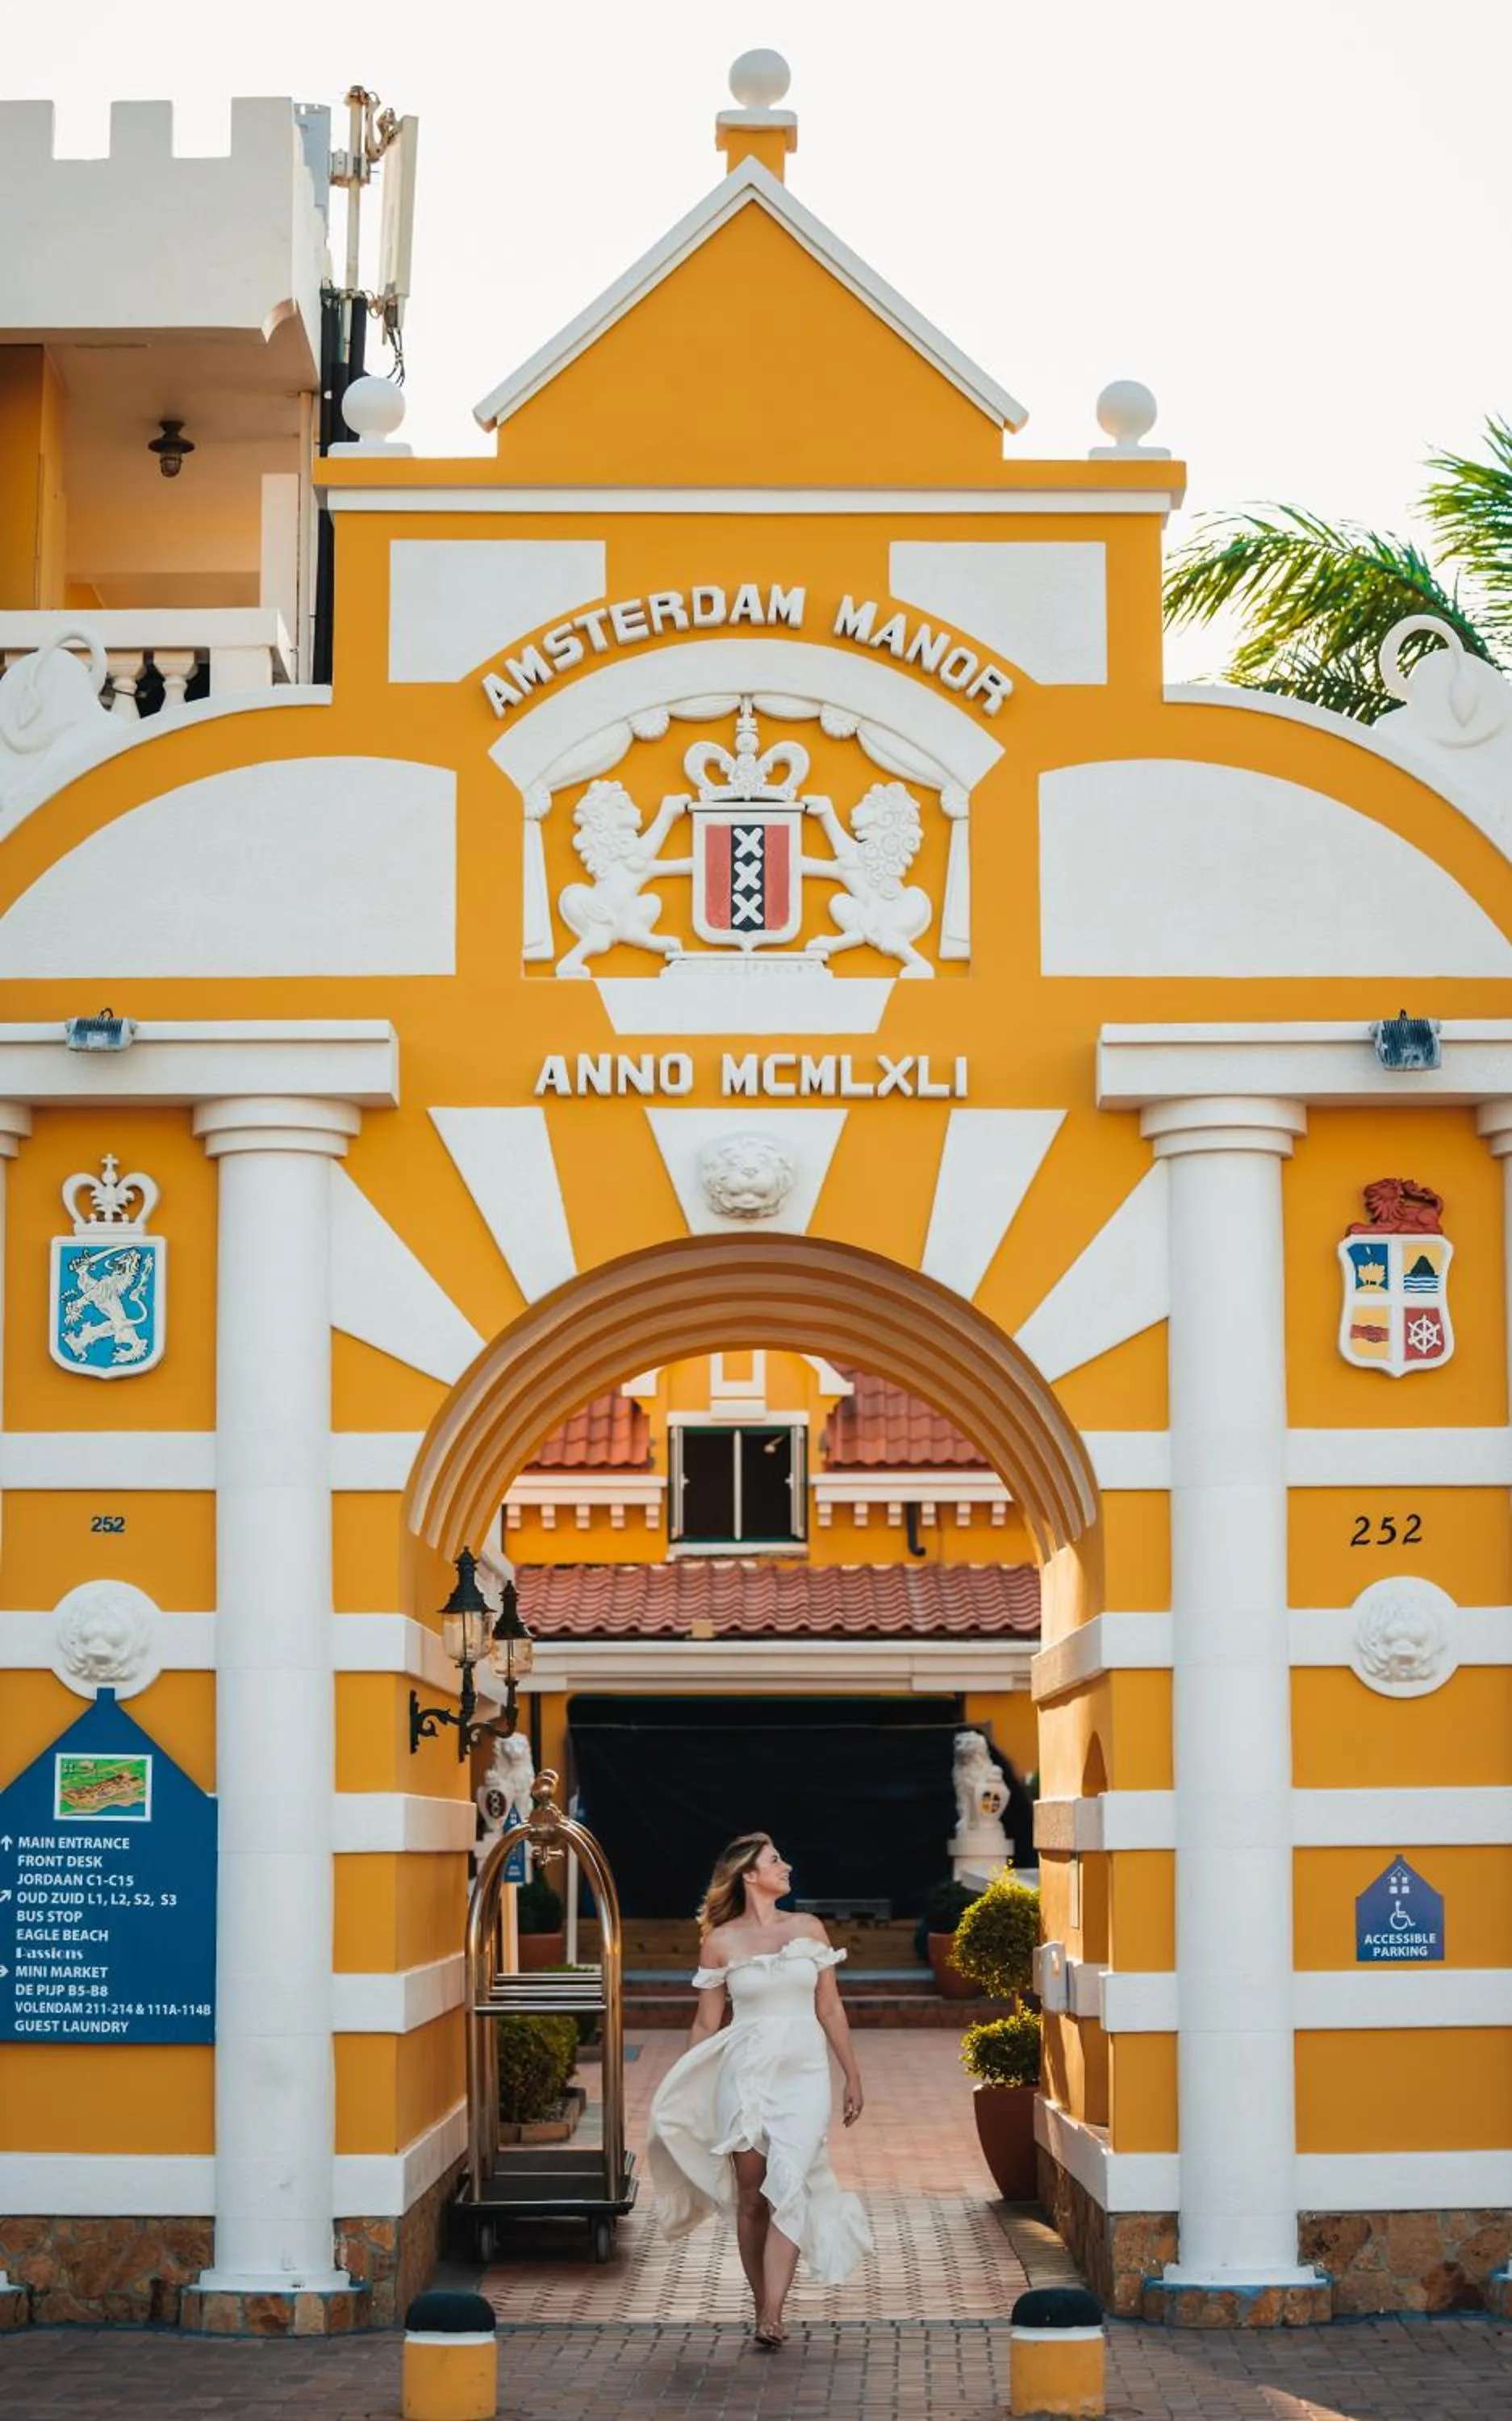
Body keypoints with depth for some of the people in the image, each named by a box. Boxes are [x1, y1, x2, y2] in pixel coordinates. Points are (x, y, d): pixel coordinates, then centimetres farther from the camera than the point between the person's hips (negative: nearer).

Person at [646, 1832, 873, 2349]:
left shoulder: (809, 1930, 8)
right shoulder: (720, 1942, 2)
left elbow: (830, 2009, 12)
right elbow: (706, 2024, 7)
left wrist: (853, 2077, 11)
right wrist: (685, 2095, 7)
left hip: (803, 2074, 1)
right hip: (744, 2074, 0)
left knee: (786, 2189, -14)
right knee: (751, 2198, 2)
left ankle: (772, 2317, -17)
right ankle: (763, 2310, 13)